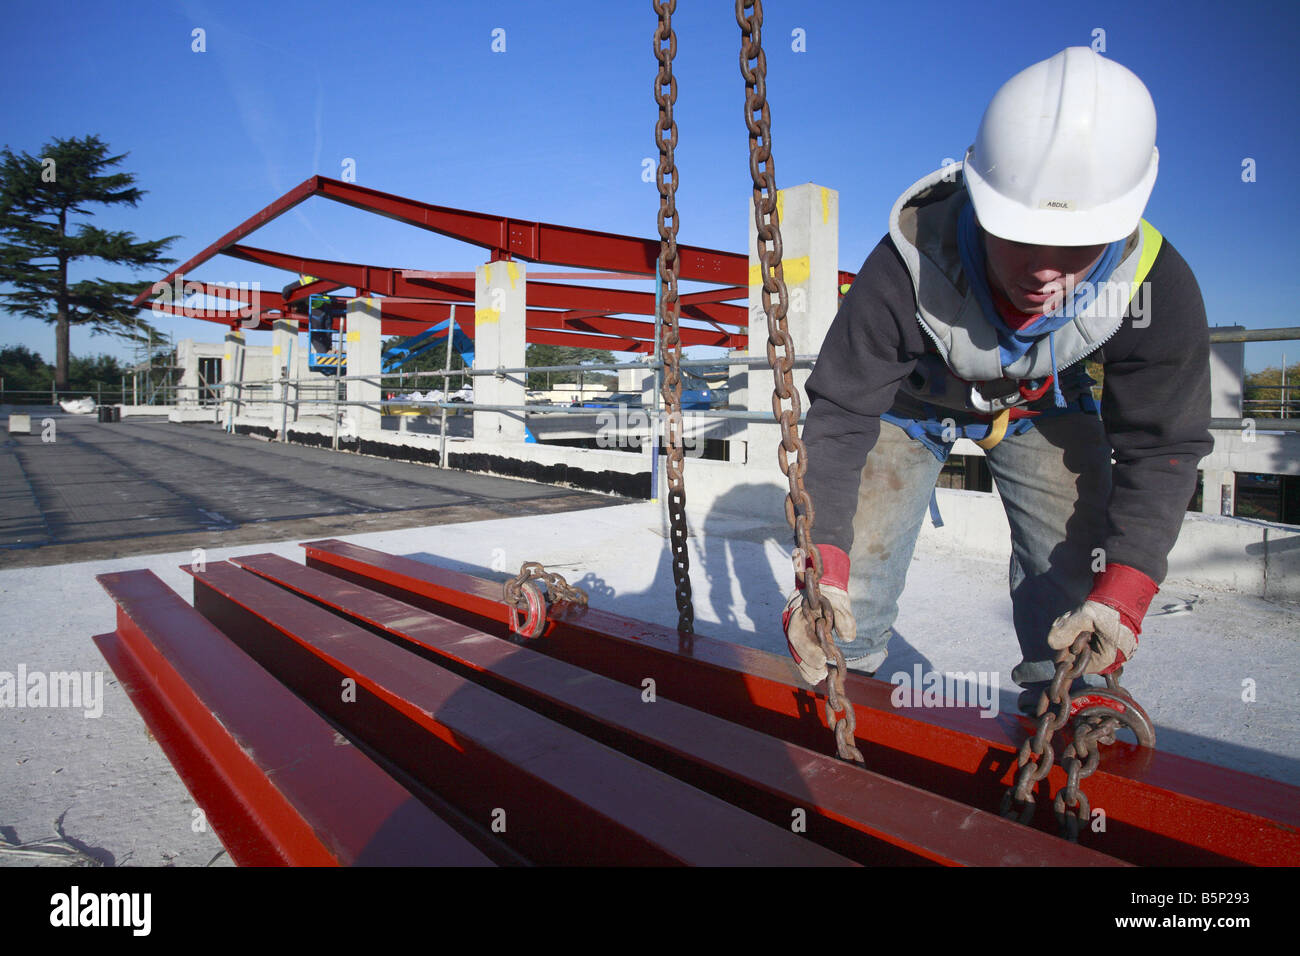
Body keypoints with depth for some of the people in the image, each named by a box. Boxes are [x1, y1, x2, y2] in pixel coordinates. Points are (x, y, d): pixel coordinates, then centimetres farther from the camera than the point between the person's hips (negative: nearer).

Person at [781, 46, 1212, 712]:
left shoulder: (1157, 286, -31)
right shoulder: (906, 268, -39)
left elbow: (1162, 446, -19)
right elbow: (838, 414, -31)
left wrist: (1123, 592, -33)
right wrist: (822, 564, -41)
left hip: (1045, 405, 2)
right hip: (914, 401, -1)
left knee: (1077, 588, -5)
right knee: (851, 587, -7)